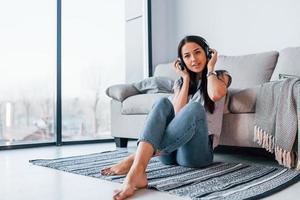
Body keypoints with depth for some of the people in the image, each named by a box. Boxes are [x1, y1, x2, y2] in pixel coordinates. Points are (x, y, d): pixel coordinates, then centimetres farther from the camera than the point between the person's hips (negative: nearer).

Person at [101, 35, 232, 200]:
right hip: (170, 151, 3)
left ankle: (134, 159, -41)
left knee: (195, 108, -31)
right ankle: (137, 172, -48)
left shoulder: (221, 76, 10)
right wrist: (186, 79, 0)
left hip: (197, 151, -3)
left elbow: (216, 95, -19)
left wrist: (210, 68, -2)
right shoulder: (180, 82, 18)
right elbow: (178, 113, -3)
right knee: (163, 102, -24)